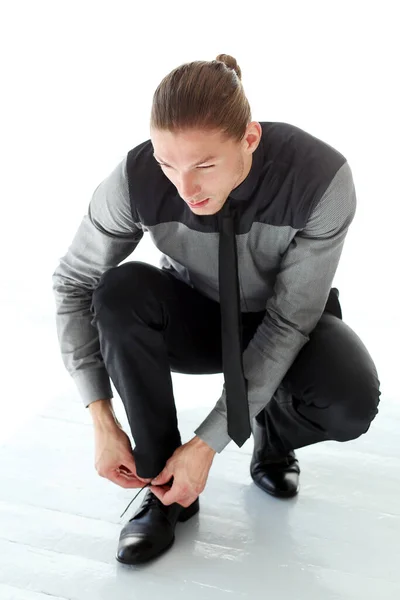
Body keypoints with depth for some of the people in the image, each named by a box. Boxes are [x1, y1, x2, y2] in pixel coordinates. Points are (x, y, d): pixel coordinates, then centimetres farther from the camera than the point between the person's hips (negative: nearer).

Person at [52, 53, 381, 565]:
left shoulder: (322, 178, -32)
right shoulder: (136, 177, -28)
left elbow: (289, 320, -26)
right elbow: (73, 283, -15)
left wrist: (208, 443, -27)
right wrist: (102, 421, -21)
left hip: (285, 326, -1)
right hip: (194, 318, 2)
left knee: (350, 402, -32)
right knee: (121, 292, -31)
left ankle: (273, 434, 6)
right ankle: (163, 485, -14)